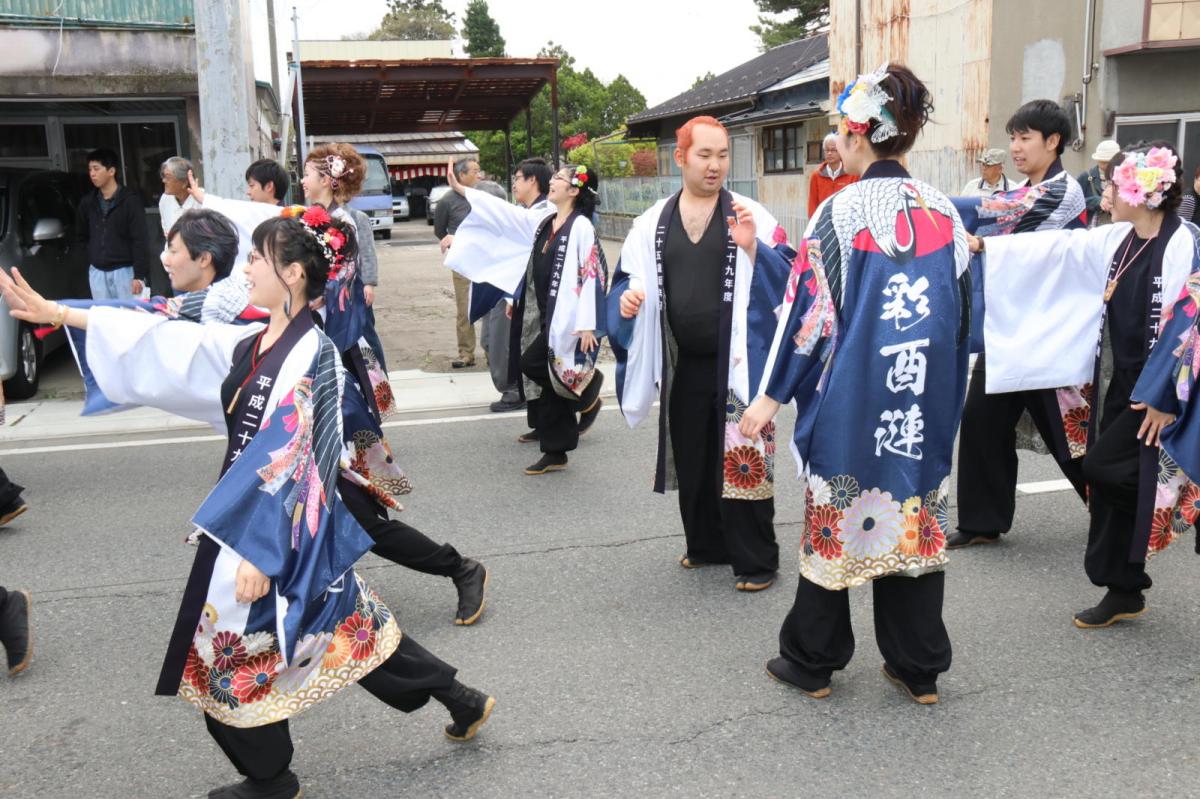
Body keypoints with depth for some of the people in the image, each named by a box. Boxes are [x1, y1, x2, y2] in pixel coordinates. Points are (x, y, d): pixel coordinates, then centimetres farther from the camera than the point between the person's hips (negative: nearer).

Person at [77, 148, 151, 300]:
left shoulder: (130, 201, -7)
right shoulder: (87, 202, 6)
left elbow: (140, 241, -11)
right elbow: (82, 234, 23)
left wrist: (139, 275, -17)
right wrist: (94, 253, 8)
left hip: (124, 271, -5)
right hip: (97, 272, 5)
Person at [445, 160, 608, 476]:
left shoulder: (581, 227, -12)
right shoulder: (543, 220, 10)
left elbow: (592, 276, -16)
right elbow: (504, 212, 16)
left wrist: (587, 325, -21)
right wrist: (461, 189, 16)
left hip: (565, 317, -8)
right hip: (543, 315, 8)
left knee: (532, 363, -12)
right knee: (548, 378, 8)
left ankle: (586, 393, 13)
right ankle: (555, 453, 16)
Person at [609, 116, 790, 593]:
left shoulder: (750, 216, -4)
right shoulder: (653, 223, 6)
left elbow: (786, 277, -10)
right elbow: (629, 281, 14)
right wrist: (627, 301, -7)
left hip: (736, 362, -4)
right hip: (682, 365, 4)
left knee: (742, 460, 0)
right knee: (692, 460, 15)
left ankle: (755, 559, 13)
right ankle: (707, 544, 33)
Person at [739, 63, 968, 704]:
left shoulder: (840, 213, -12)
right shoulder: (943, 212, 3)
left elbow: (809, 311, -13)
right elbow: (962, 311, 9)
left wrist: (771, 395, -5)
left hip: (851, 397, -4)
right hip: (927, 404, 4)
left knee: (834, 519, 9)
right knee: (917, 518, 13)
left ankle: (811, 661, 23)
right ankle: (920, 668, 24)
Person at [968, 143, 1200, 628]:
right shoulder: (1117, 240, 5)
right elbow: (1055, 248, 12)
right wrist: (987, 246, 10)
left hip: (1156, 389, -7)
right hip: (1117, 382, 8)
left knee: (1102, 470, -10)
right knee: (1111, 481, 9)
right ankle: (1122, 592, 19)